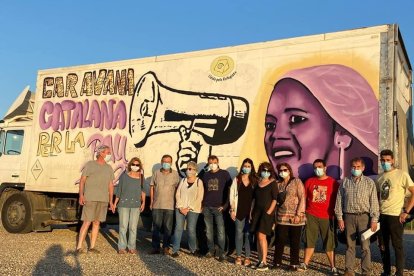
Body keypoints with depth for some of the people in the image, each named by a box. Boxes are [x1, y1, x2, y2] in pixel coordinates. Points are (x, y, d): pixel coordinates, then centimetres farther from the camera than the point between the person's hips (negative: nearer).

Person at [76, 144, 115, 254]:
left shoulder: (109, 168, 13)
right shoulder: (90, 165, 0)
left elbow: (110, 185, 15)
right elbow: (82, 180, -3)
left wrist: (111, 201, 11)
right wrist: (81, 195, -15)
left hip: (103, 200, 5)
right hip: (90, 199, -5)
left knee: (97, 223, 7)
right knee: (87, 223, -7)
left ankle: (92, 247, 14)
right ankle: (79, 247, -1)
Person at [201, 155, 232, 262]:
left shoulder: (224, 174, 1)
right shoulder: (205, 175, 12)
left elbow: (230, 190, -1)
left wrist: (225, 205, -7)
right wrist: (202, 204, 9)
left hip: (219, 207, -4)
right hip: (207, 208, 4)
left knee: (220, 231, -7)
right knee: (209, 231, 8)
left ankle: (221, 252, 0)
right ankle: (211, 250, 19)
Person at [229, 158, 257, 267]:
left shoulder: (255, 181, 5)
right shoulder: (237, 180, 6)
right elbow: (232, 195, 4)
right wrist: (232, 210, -2)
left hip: (250, 211, 0)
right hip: (239, 210, 0)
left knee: (248, 234, 1)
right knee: (239, 233, 4)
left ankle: (247, 257, 8)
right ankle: (238, 256, 14)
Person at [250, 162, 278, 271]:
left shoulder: (273, 183, -3)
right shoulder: (257, 183, 12)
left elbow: (275, 199, -9)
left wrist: (269, 212, -15)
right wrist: (252, 211, 10)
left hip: (267, 213, -6)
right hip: (257, 212, 6)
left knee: (261, 236, -12)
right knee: (258, 237, 7)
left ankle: (264, 263, -8)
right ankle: (260, 261, 15)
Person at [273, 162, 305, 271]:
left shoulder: (297, 182, -2)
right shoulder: (278, 184, 12)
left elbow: (302, 199, -7)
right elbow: (276, 199, 22)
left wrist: (299, 214, -13)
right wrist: (278, 200, -1)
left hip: (295, 217, -3)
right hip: (282, 217, 3)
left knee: (295, 241, 4)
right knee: (280, 240, 3)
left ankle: (294, 263, 14)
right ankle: (277, 261, 15)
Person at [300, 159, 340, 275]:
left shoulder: (333, 182, 1)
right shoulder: (309, 181, 7)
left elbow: (336, 200, 3)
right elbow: (304, 198, 9)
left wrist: (336, 216, -2)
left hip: (327, 217, -2)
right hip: (311, 216, 2)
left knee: (329, 244, 5)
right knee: (309, 242, 8)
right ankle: (305, 264, 14)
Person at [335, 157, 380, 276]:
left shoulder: (369, 182, 4)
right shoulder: (345, 182, 8)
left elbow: (374, 202, 1)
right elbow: (339, 201, 7)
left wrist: (374, 219, -5)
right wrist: (340, 218, 2)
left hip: (364, 217, -1)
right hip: (349, 217, 1)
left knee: (365, 246, 0)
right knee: (350, 246, 7)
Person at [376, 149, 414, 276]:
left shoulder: (402, 174, -7)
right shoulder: (380, 177, 11)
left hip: (395, 216, -6)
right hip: (381, 215, 6)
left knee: (397, 245, 1)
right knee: (383, 245, 13)